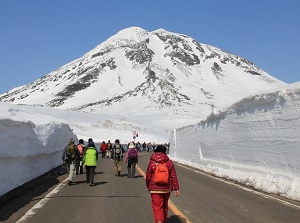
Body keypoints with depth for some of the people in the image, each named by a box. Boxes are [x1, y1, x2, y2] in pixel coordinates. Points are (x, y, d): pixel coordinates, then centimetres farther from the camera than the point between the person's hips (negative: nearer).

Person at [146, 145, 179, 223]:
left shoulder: (152, 162, -7)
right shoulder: (169, 162, 0)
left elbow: (148, 176, -1)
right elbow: (173, 176, 0)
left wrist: (148, 186, 16)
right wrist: (176, 188, 4)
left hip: (155, 189, -3)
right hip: (167, 189, 4)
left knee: (157, 206, -3)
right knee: (165, 206, 19)